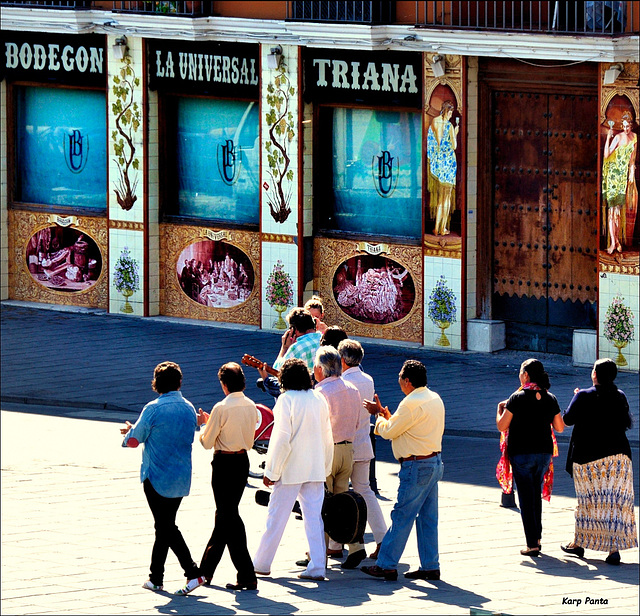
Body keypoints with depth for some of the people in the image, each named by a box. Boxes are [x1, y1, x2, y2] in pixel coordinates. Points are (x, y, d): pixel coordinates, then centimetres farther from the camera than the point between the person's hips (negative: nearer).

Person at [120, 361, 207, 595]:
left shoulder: (154, 409, -14)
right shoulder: (189, 409, 4)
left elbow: (135, 440, -9)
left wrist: (129, 432, 13)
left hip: (157, 477, -6)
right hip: (181, 478, 6)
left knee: (166, 528, -3)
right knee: (164, 526, 16)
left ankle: (193, 573, -15)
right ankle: (156, 577, 22)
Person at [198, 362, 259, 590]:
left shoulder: (222, 408, -18)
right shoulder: (251, 407, 3)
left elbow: (207, 442, -11)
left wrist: (205, 425, 10)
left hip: (224, 464, -7)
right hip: (243, 462, 7)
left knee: (228, 516, -3)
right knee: (226, 515, 17)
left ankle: (247, 577, -9)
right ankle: (206, 569, 29)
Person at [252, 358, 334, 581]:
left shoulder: (286, 399, -12)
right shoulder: (319, 399, 5)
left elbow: (281, 439, -15)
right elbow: (327, 437, 9)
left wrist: (271, 471, -9)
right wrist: (325, 467, 18)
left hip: (291, 468, -5)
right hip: (315, 469, 5)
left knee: (276, 516, 6)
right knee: (314, 517, 5)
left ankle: (261, 563, 15)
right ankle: (317, 567, -1)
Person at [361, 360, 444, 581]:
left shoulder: (412, 403, -18)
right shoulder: (435, 399, 11)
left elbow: (388, 431, -10)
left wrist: (378, 414, 7)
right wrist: (387, 415, 15)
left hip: (417, 467, -9)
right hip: (435, 462, 9)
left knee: (402, 517, -4)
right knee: (427, 517, 12)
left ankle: (386, 565, -1)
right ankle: (430, 566, 14)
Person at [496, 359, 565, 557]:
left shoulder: (518, 398, -12)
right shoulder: (550, 399, 1)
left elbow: (502, 426, -9)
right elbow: (560, 427, 8)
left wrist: (500, 409, 9)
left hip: (521, 453, -4)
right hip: (544, 452, 4)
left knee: (526, 498, -1)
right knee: (537, 494, 21)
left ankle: (532, 543, -5)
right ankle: (537, 536, 26)